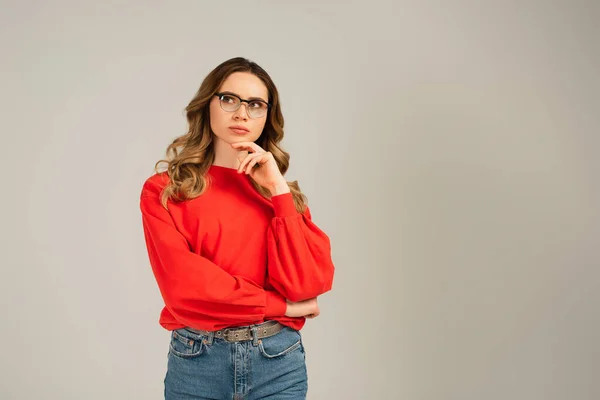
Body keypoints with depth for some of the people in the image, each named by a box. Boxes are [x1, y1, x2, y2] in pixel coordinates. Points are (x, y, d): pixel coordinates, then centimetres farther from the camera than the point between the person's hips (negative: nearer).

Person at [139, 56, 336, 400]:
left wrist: (278, 190, -11)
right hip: (196, 364, -2)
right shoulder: (164, 191, -2)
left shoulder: (283, 192, 6)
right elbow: (184, 287, -14)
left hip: (278, 361, 2)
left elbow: (308, 283, -8)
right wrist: (282, 305, -8)